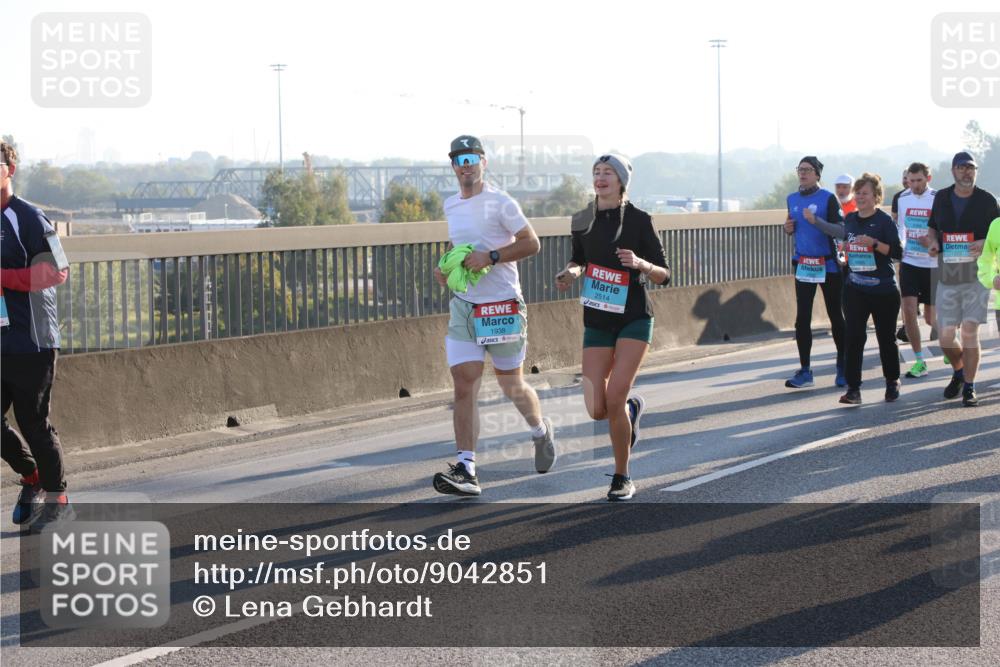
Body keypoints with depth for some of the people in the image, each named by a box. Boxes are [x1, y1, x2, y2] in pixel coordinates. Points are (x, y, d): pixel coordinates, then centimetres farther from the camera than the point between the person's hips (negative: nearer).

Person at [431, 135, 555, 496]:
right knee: (464, 385, -7)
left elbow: (531, 243, -11)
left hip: (502, 306, -5)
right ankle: (466, 469, -10)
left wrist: (490, 257, -20)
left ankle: (542, 431, 38)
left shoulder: (499, 202, -8)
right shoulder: (450, 206, 13)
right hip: (463, 305, 5)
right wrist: (447, 270, 9)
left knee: (511, 385, 8)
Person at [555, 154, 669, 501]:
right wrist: (571, 271, -3)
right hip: (597, 320, 4)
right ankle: (632, 407, 34)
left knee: (614, 398, -17)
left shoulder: (639, 220, -7)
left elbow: (663, 275, -5)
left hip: (634, 319, -4)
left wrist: (640, 262, -25)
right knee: (597, 410, -4)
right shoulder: (582, 221, 3)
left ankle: (622, 477, 2)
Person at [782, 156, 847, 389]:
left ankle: (842, 367, 18)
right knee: (802, 318, 2)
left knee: (835, 316, 5)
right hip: (803, 264, 5)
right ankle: (804, 371, 7)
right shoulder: (792, 199, 9)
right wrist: (788, 228, 0)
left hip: (828, 264, -5)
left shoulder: (828, 198, -7)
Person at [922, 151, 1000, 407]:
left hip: (977, 275, -3)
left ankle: (969, 386, 1)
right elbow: (932, 228, 21)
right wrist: (932, 242, -1)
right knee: (946, 336, 2)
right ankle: (959, 371, 32)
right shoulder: (941, 198, 8)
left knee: (969, 330, -11)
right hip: (947, 276, 3)